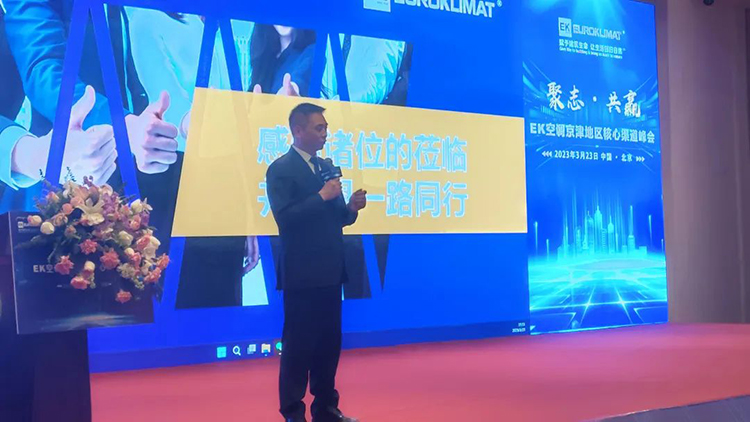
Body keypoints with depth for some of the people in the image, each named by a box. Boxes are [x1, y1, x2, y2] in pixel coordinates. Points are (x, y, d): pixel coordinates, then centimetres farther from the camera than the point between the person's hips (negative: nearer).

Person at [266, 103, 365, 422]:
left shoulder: (327, 166, 14)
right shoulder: (281, 169, -9)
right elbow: (285, 218, -20)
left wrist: (351, 208, -4)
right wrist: (322, 196, -20)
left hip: (329, 272, 7)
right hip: (302, 273, -7)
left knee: (329, 342, 12)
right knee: (298, 344, 1)